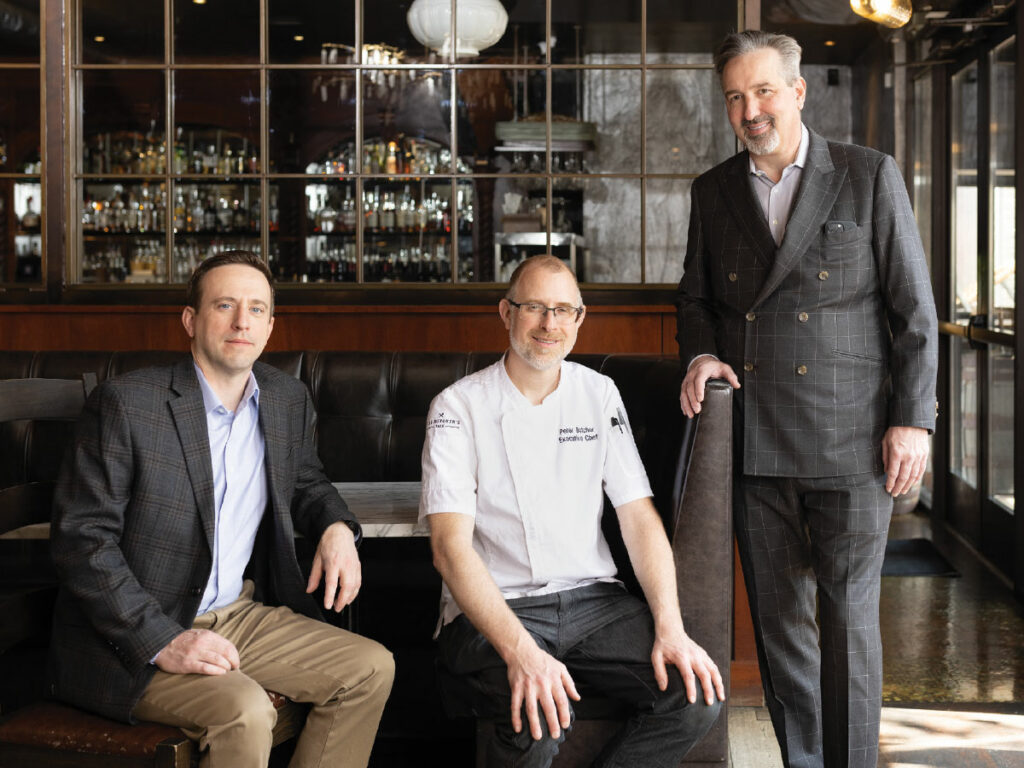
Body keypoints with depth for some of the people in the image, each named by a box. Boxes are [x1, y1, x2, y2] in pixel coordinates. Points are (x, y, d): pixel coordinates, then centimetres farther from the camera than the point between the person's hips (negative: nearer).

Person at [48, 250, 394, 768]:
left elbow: (304, 482, 25)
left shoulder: (288, 400, 5)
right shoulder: (125, 404, -15)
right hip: (134, 641, -7)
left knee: (371, 669, -4)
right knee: (243, 710, -30)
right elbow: (81, 540, -16)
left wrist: (336, 528, 1)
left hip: (240, 615, 7)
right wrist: (164, 642, -23)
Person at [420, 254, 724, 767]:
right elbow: (450, 546, -15)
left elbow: (639, 516, 5)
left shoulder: (599, 395, 10)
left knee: (699, 691, -19)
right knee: (540, 718, -34)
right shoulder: (458, 407, -4)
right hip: (492, 609, -4)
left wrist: (670, 628, -11)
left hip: (592, 600, 5)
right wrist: (519, 650, -30)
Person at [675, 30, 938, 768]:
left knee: (847, 615, 0)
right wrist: (701, 354, -1)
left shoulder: (870, 176, 0)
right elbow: (697, 296, 21)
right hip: (756, 443, 4)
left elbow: (914, 308, -1)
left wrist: (912, 420, -7)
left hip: (849, 440, -4)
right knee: (777, 617, 10)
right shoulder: (714, 191, 11)